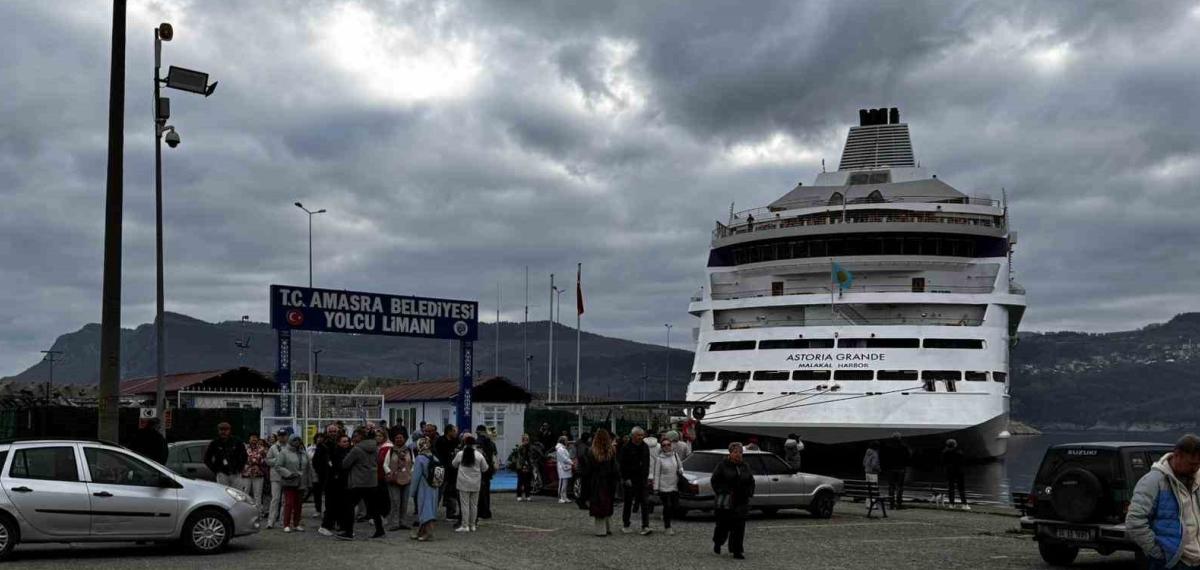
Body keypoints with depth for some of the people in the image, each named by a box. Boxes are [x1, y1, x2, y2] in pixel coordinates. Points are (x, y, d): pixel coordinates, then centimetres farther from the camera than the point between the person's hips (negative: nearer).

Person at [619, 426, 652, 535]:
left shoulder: (645, 447, 8)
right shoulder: (626, 447, -7)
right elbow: (622, 465, -8)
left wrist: (646, 477, 11)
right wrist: (626, 479, -12)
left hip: (642, 479, 4)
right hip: (630, 480, -4)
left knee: (644, 502, -3)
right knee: (628, 502, 6)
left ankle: (645, 526, -6)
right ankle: (625, 525, 17)